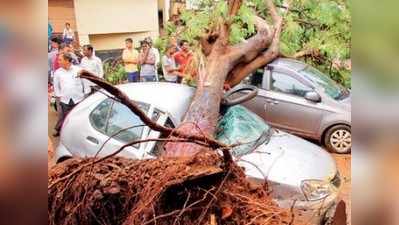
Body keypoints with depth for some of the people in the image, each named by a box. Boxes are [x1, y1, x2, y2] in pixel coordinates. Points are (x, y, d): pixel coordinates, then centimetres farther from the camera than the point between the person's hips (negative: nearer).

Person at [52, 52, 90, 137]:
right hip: (65, 100, 1)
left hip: (78, 99, -1)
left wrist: (86, 95, 2)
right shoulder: (58, 72, 5)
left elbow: (85, 83, 3)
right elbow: (56, 86, 14)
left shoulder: (78, 70, -2)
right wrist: (58, 96, 10)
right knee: (65, 117, 5)